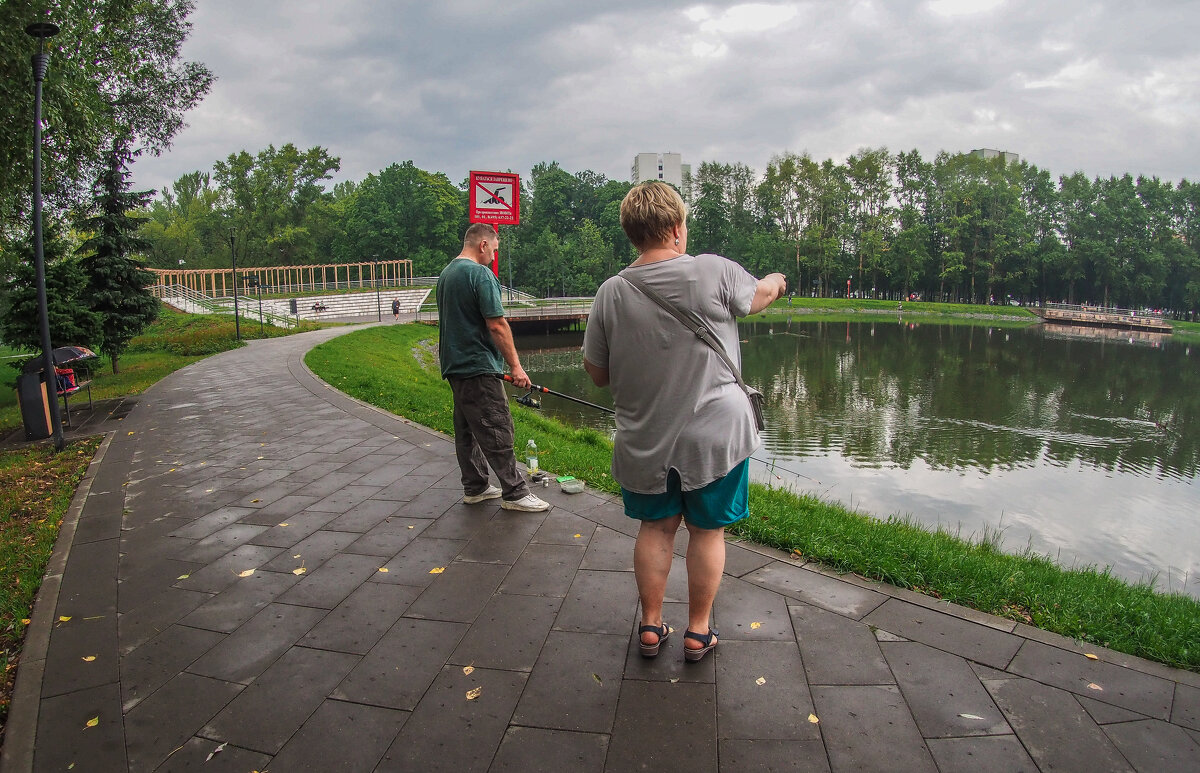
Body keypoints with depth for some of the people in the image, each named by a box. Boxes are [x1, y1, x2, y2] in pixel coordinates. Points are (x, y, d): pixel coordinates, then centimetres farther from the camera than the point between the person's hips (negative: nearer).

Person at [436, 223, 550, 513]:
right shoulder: (480, 274, -15)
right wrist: (516, 365, -15)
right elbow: (497, 325, -20)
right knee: (498, 433, -5)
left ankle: (475, 487, 23)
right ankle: (515, 493, 1)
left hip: (454, 366, 10)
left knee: (467, 430, 14)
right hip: (478, 369, -10)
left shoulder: (445, 274, 15)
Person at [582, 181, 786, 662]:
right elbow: (758, 296, 10)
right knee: (707, 530, 13)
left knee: (655, 527, 18)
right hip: (714, 434, -2)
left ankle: (650, 626, 29)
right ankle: (698, 632, 27)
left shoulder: (611, 293, -8)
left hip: (644, 441, 2)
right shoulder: (714, 272, -13)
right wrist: (776, 282, 33)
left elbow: (597, 374, 1)